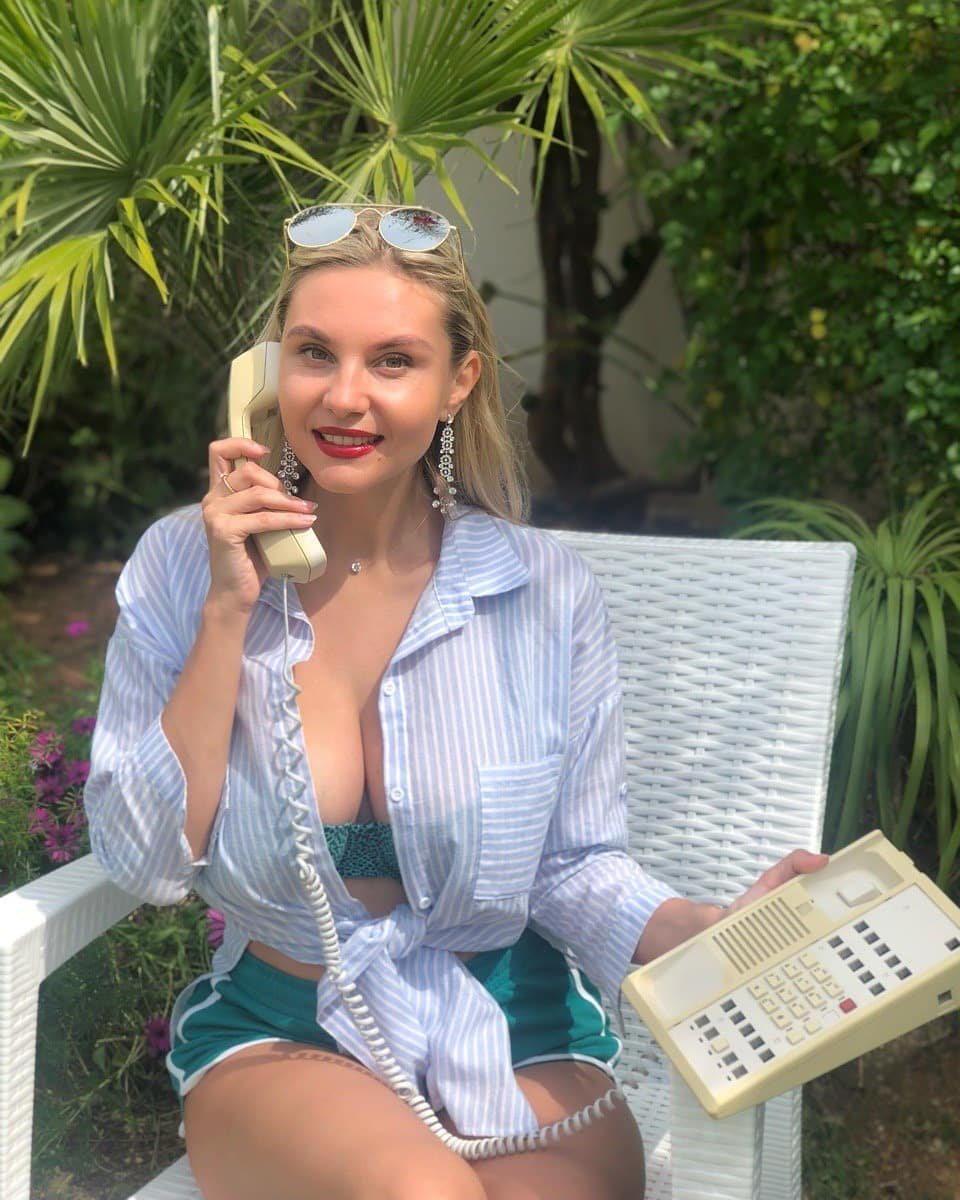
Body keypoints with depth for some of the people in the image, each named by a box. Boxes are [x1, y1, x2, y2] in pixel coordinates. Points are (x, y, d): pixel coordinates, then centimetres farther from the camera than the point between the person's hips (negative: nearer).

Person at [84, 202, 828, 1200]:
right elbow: (143, 863, -9)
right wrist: (229, 610, -17)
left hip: (516, 1039, 1)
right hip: (281, 1040, 0)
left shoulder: (546, 592, -7)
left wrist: (710, 933, -22)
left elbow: (573, 867, -1)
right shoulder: (181, 564, -5)